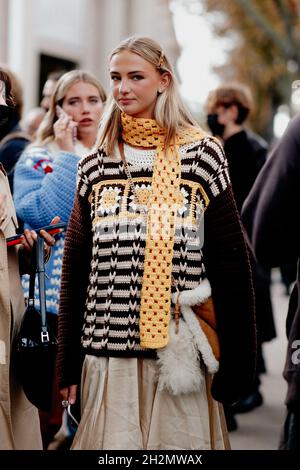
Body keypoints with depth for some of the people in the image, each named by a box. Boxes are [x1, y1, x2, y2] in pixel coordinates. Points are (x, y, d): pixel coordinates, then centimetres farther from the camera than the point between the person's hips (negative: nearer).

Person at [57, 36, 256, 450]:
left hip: (178, 349, -2)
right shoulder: (95, 165, 9)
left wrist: (237, 360, -5)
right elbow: (75, 268, 11)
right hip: (108, 351, 2)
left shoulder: (202, 155, 0)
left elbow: (230, 264, -1)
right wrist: (68, 364, 8)